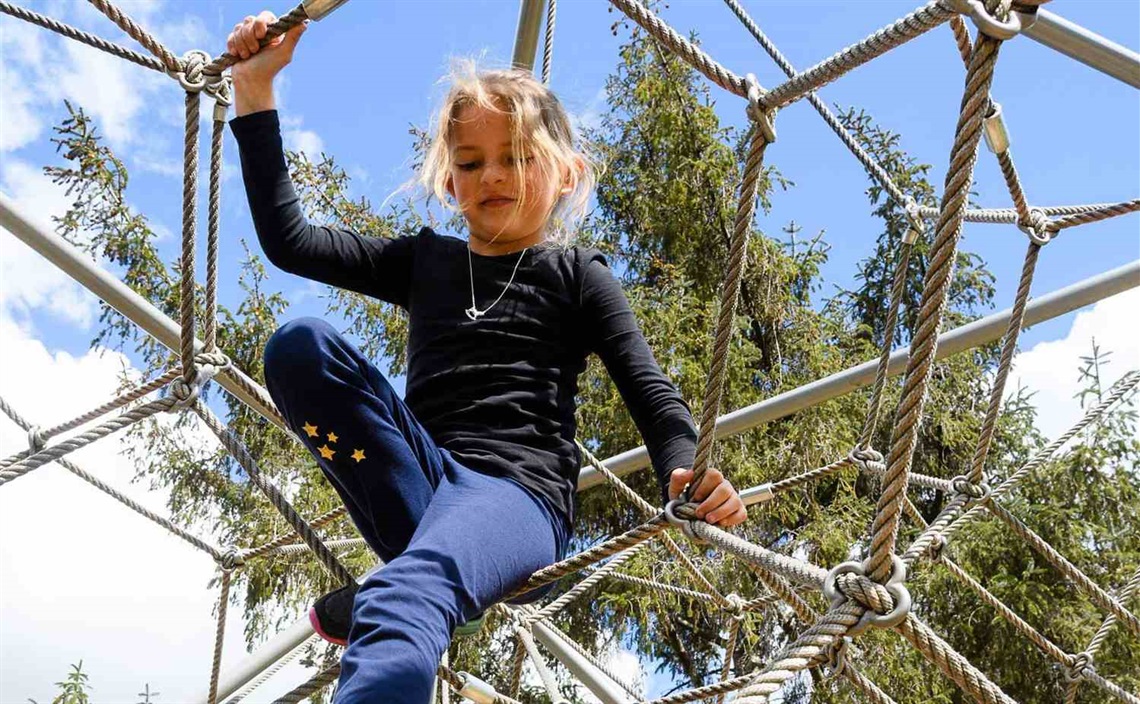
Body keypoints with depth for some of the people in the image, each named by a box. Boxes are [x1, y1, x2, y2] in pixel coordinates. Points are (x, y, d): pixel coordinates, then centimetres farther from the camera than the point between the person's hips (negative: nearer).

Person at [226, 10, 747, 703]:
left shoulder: (579, 276, 13)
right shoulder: (424, 261, 23)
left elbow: (649, 390, 2)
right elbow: (288, 239, 18)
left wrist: (688, 471, -21)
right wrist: (255, 88, 14)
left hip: (520, 494, -4)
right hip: (421, 483, 4)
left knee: (411, 587, -40)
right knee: (302, 343, -19)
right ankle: (428, 560, -22)